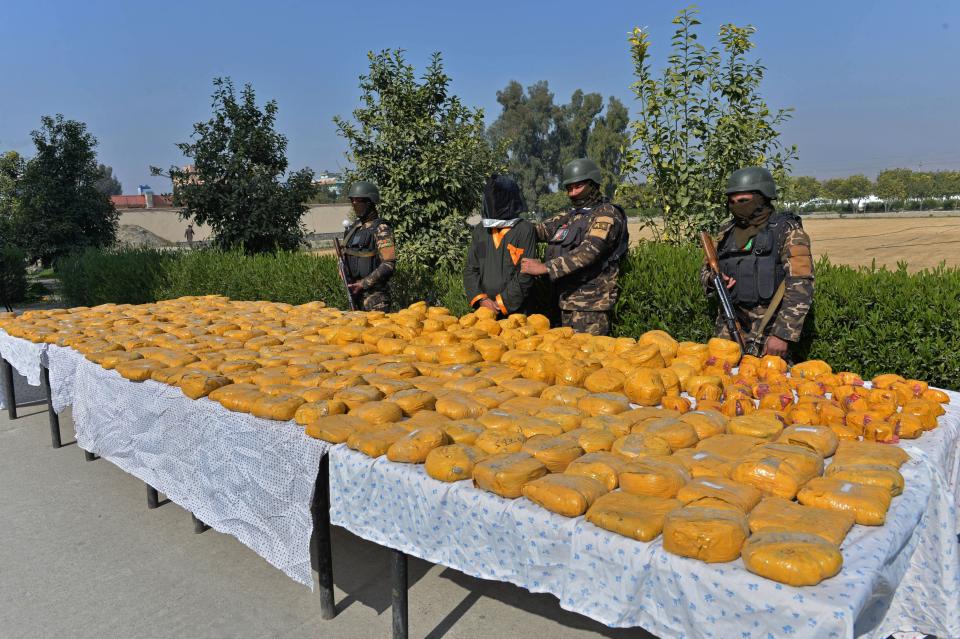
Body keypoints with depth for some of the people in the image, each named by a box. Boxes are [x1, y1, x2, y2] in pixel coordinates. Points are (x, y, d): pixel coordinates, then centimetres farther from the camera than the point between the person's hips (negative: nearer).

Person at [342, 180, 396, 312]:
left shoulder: (381, 229, -10)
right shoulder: (352, 228, 13)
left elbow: (389, 265, -17)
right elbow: (346, 255, 22)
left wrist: (363, 284, -18)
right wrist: (348, 282, 4)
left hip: (374, 294, -7)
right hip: (353, 291, 7)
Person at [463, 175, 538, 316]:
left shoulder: (525, 230, -4)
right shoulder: (480, 230, 9)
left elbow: (526, 275, -9)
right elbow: (470, 269, 8)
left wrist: (501, 303, -12)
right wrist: (480, 299, -6)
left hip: (514, 311, -4)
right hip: (483, 310, 4)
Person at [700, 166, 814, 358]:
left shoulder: (787, 231, -5)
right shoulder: (727, 233, 11)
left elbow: (800, 288, -12)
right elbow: (705, 270, 22)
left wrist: (783, 334, -19)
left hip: (769, 333, -4)